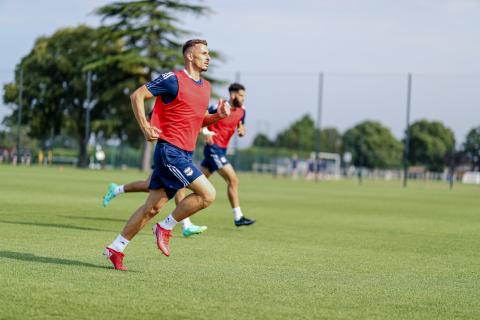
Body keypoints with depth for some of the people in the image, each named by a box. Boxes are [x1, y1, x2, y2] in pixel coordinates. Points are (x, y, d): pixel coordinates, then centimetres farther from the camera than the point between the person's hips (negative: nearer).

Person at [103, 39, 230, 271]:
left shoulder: (205, 87, 16)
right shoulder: (173, 80, -9)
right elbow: (137, 96, -7)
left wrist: (218, 116, 7)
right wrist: (145, 128, -14)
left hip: (184, 154, 8)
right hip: (170, 150, -8)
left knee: (153, 206, 6)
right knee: (207, 194, -15)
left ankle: (116, 248, 13)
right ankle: (165, 227, 0)